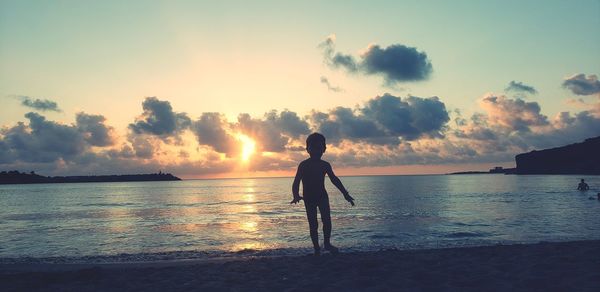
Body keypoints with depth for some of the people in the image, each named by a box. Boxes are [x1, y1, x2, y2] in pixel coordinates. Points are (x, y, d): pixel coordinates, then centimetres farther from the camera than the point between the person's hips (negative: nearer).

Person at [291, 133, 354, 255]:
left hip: (322, 195, 2)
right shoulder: (303, 165, -10)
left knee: (327, 219, -14)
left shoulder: (325, 165, 0)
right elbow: (296, 183, -15)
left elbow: (334, 179, 8)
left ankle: (327, 243, 4)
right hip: (309, 197, -2)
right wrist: (296, 196, -34)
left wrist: (345, 194, 2)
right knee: (313, 224, 0)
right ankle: (316, 249, 10)